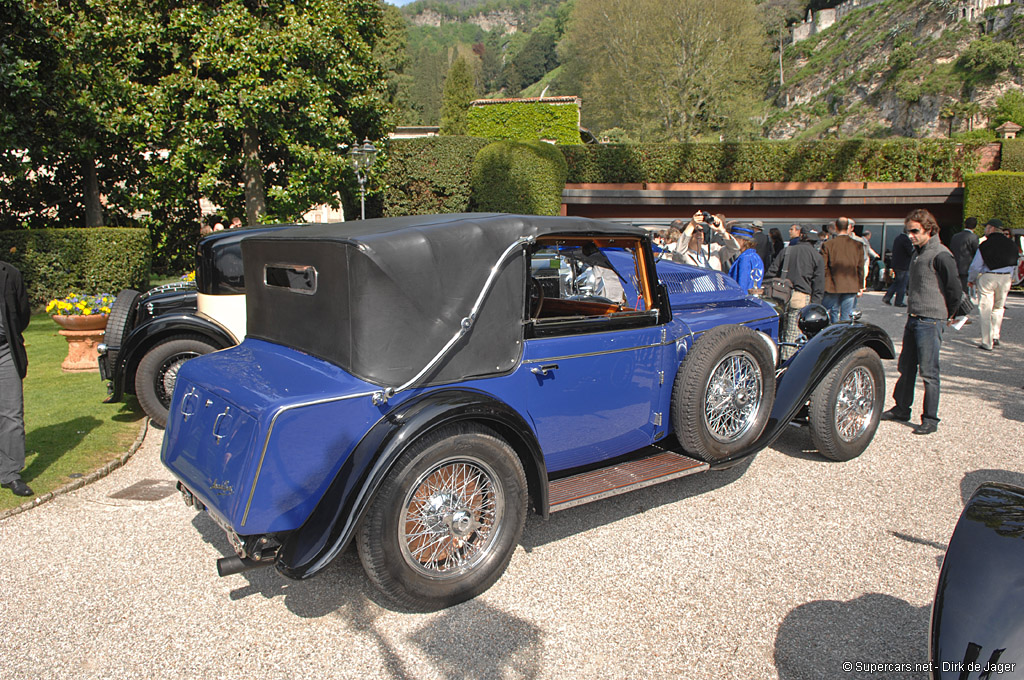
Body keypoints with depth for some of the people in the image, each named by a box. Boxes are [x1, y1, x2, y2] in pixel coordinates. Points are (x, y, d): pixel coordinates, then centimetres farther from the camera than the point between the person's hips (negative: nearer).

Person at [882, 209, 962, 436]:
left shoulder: (940, 255, -14)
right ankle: (902, 409, 27)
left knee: (928, 373, -4)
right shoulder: (917, 253, 14)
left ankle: (930, 419, 4)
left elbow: (955, 289, -13)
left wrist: (947, 315, -2)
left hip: (930, 322, -9)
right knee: (906, 368, 15)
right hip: (913, 319, 9)